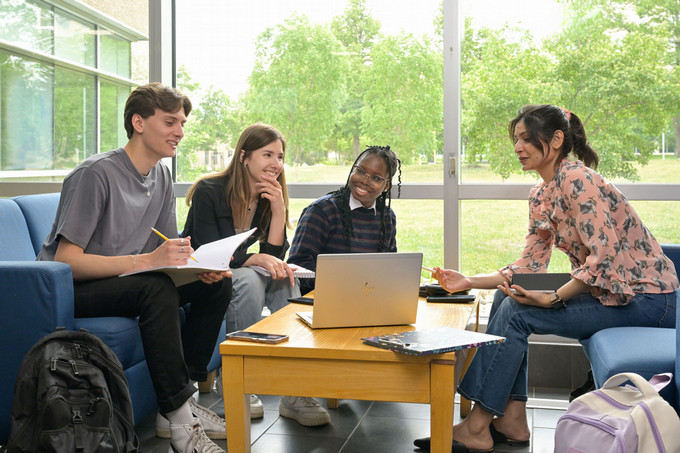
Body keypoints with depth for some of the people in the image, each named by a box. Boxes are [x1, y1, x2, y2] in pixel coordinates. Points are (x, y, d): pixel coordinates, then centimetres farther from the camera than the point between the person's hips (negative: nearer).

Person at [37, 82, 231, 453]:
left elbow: (167, 251, 9)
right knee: (156, 287, -35)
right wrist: (144, 261, -34)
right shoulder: (97, 173, -19)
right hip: (67, 291, -8)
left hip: (126, 281, 8)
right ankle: (178, 421, -28)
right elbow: (66, 260, -24)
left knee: (217, 283, -8)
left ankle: (182, 400, -6)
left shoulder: (161, 176, 5)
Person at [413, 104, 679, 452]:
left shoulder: (576, 179, -19)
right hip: (608, 291, 9)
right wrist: (469, 282, -1)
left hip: (646, 296, -9)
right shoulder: (540, 196, 10)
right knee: (506, 297, -2)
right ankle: (513, 421, 1)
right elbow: (530, 266, 8)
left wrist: (553, 298, -28)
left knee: (516, 312, -18)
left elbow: (605, 256, -26)